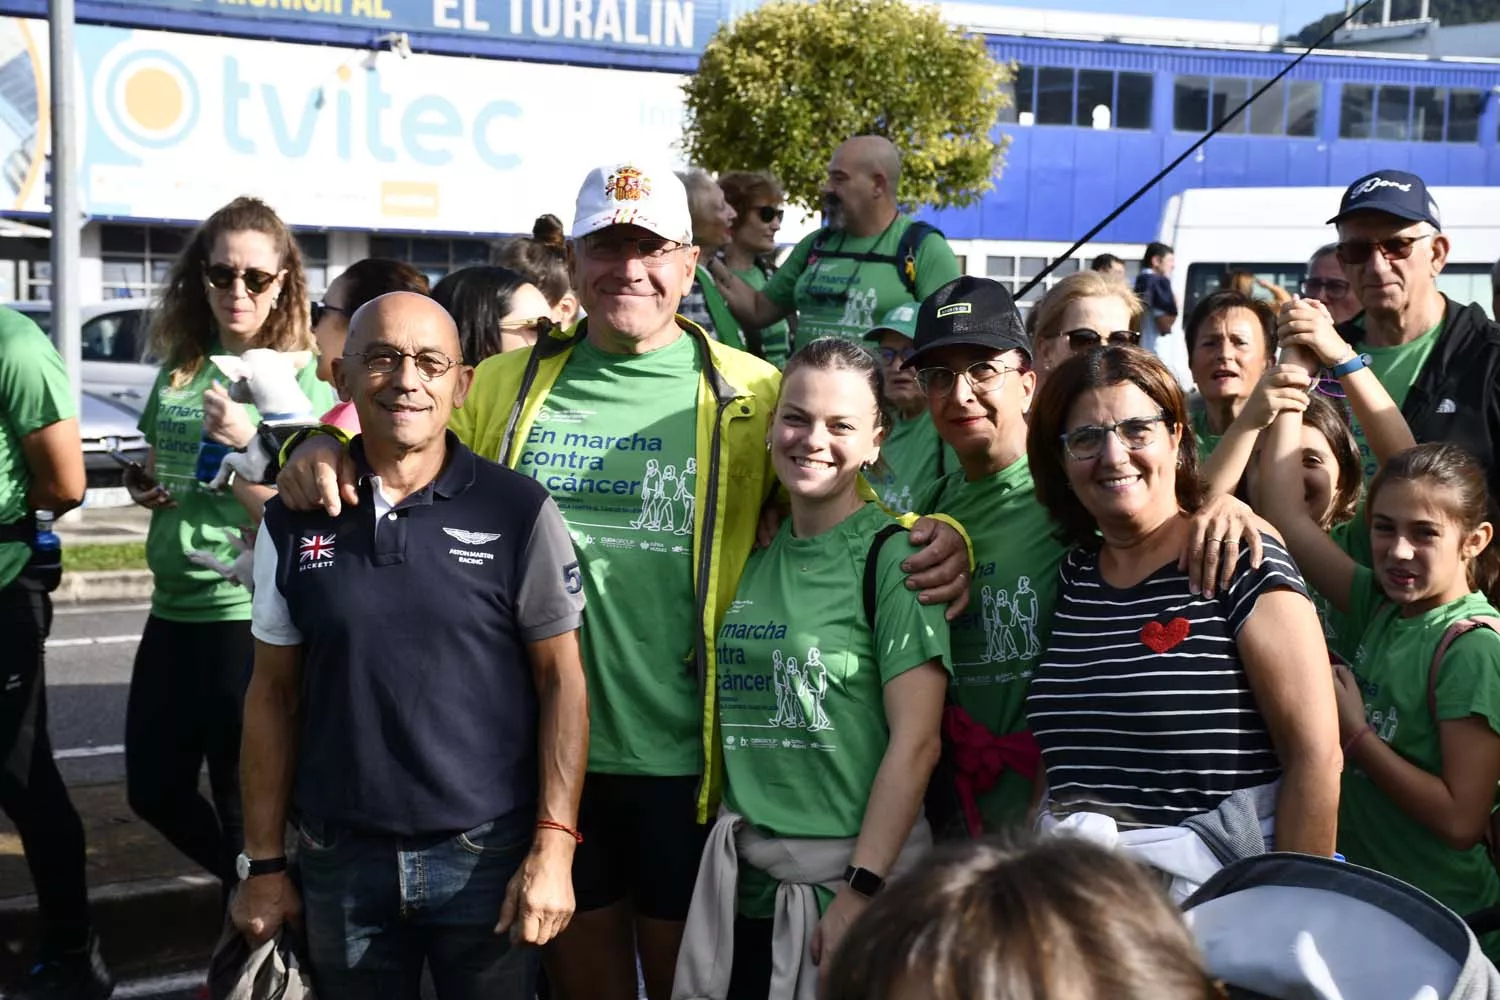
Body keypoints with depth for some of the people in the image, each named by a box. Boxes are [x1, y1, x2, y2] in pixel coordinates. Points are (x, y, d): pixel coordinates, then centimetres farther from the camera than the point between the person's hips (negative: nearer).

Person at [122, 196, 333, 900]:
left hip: (252, 613, -6)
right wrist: (142, 486, 2)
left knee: (244, 805, 4)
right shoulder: (179, 371, 8)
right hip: (174, 608, 6)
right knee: (154, 789, 14)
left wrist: (250, 441, -27)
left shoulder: (302, 379, -8)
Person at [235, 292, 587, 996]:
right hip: (339, 861, 2)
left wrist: (553, 847, -10)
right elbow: (275, 695, 6)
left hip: (487, 858, -2)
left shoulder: (519, 512, -6)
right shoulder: (293, 522, 1)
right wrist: (262, 864, 5)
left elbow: (561, 681, -4)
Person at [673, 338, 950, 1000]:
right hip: (743, 878, 5)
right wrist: (716, 855, 6)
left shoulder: (891, 555, -9)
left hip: (853, 872, -5)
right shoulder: (750, 551, 7)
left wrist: (863, 888, -16)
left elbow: (916, 741, -13)